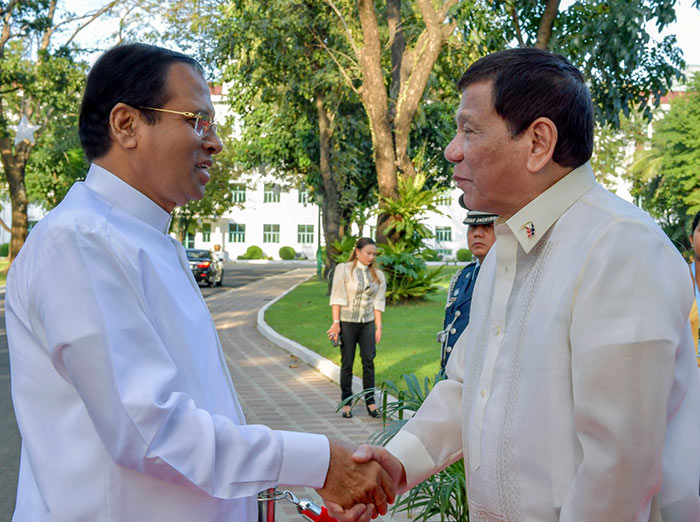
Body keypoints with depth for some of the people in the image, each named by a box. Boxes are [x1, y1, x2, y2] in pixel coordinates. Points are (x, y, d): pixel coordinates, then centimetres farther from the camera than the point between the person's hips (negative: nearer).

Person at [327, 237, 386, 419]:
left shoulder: (378, 275, 8)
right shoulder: (343, 269, -3)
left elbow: (378, 302, 7)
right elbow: (337, 298, -7)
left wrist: (378, 327, 1)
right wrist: (335, 323, -13)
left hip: (367, 323, 3)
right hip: (347, 322, -3)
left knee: (369, 361, -5)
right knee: (347, 364, 2)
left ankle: (370, 400, 5)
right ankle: (347, 402, 12)